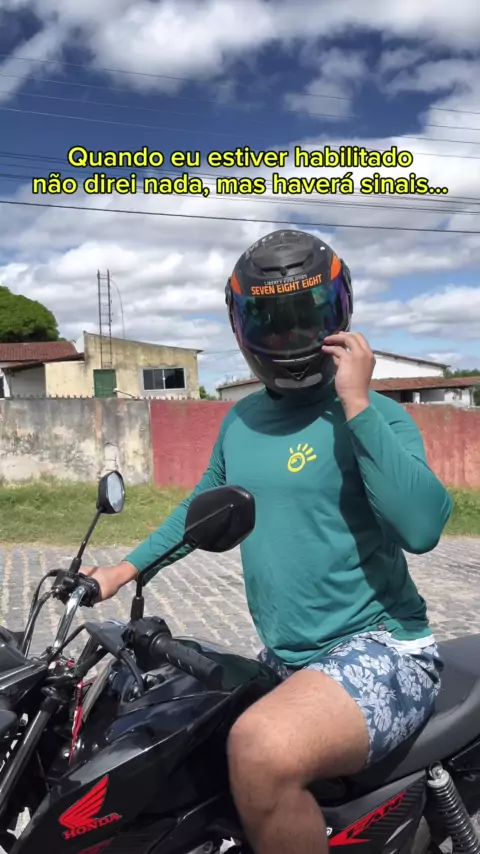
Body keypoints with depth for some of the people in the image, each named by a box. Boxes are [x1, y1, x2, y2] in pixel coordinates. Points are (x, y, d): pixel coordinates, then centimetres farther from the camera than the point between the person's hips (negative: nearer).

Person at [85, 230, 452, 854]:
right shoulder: (241, 420, 9)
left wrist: (356, 403, -25)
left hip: (379, 651, -7)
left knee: (262, 750, -35)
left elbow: (423, 525, -28)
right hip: (285, 660, 8)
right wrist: (126, 569, 21)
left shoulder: (376, 415, -11)